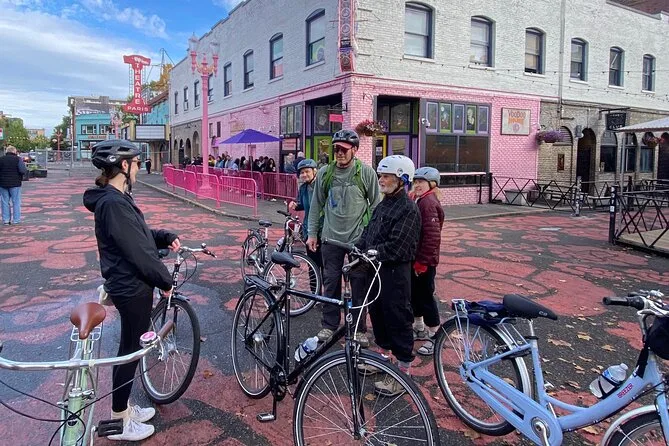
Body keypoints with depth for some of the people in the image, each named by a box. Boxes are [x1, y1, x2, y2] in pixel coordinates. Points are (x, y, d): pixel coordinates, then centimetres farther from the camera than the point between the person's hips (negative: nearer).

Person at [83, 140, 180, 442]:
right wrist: (165, 281, -13)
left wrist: (165, 237, 0)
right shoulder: (114, 203, -24)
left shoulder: (116, 198, 8)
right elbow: (139, 251, -24)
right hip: (132, 288, -10)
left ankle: (123, 408, 37)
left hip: (129, 284, 10)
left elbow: (139, 234, 17)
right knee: (130, 351, 5)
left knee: (131, 348, 20)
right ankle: (119, 422, 22)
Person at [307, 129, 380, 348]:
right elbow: (316, 205, 8)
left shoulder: (366, 172, -5)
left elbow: (375, 205, -1)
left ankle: (360, 328, 20)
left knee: (359, 285, 5)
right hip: (331, 237, 2)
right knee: (331, 282, 10)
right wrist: (312, 233, 8)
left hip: (359, 238, -2)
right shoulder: (325, 172, 2)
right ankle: (329, 325, 24)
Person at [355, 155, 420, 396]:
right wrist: (357, 249, -4)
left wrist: (367, 254, -18)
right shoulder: (383, 204, 12)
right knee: (377, 313, 19)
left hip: (395, 271, -9)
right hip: (376, 269, 9)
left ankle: (403, 372, 14)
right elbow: (368, 232, 12)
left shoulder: (408, 209, -16)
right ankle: (384, 356, 37)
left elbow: (395, 247, -22)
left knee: (398, 319, 1)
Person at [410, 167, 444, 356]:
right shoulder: (419, 200, 11)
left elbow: (432, 236, -24)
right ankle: (419, 328, 36)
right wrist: (415, 259, 18)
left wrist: (422, 261, -21)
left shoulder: (429, 203, -19)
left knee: (425, 296, 1)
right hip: (415, 258, 9)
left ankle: (434, 336, 14)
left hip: (424, 261, -9)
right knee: (414, 294, 19)